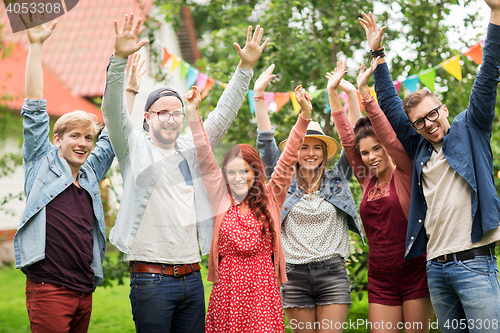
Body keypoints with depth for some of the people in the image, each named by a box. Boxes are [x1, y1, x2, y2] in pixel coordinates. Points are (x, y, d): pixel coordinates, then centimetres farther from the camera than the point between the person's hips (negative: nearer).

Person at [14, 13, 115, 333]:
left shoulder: (90, 173, 16)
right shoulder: (43, 164, 4)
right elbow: (35, 108, 0)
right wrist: (36, 45, -2)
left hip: (85, 291, 5)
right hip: (48, 290, -5)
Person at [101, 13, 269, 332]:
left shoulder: (191, 148, 14)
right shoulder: (134, 148, 2)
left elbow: (223, 114, 15)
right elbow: (113, 110, -11)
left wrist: (245, 68, 6)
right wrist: (120, 58, -25)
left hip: (192, 277, 5)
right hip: (151, 279, -5)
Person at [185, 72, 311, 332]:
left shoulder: (270, 198, 7)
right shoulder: (220, 199, 7)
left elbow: (287, 159, 2)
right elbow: (204, 159, 3)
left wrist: (305, 116, -5)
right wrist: (193, 113, -2)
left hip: (262, 284, -1)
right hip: (227, 284, 1)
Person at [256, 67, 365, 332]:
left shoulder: (336, 179, 9)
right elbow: (266, 141, 3)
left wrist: (353, 95, 1)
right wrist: (259, 97, -1)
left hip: (332, 272, 0)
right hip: (294, 274, 0)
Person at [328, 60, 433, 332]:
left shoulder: (405, 175, -3)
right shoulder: (367, 182, 9)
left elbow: (390, 136, -15)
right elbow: (346, 138, 8)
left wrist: (364, 90, -20)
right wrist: (332, 91, 6)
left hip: (414, 273, -4)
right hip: (381, 279, 4)